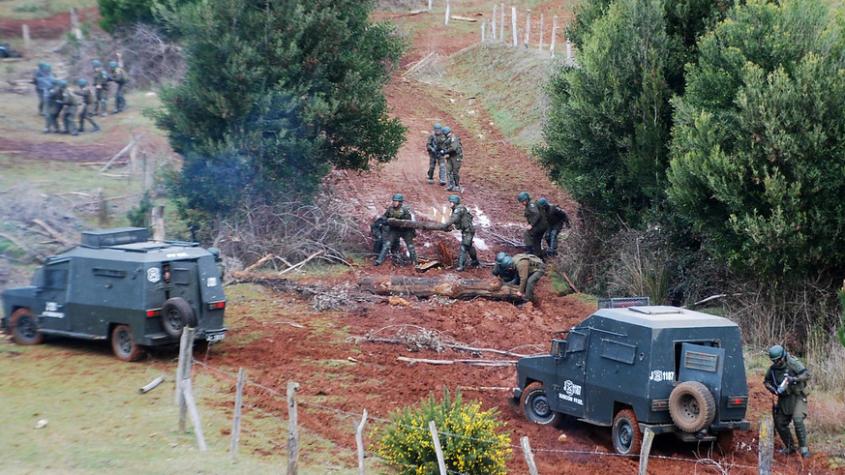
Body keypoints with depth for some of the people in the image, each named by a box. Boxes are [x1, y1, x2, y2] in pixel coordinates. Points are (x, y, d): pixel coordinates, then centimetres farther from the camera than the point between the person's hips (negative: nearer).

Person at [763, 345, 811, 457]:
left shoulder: (793, 363, -14)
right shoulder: (772, 368, 2)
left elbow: (807, 375, -19)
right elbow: (766, 381, 14)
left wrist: (795, 379, -34)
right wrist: (773, 389, -5)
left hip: (797, 396, -6)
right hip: (783, 398, 6)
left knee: (797, 420, -22)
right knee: (780, 423, 7)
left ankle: (804, 448, -15)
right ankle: (789, 447, 24)